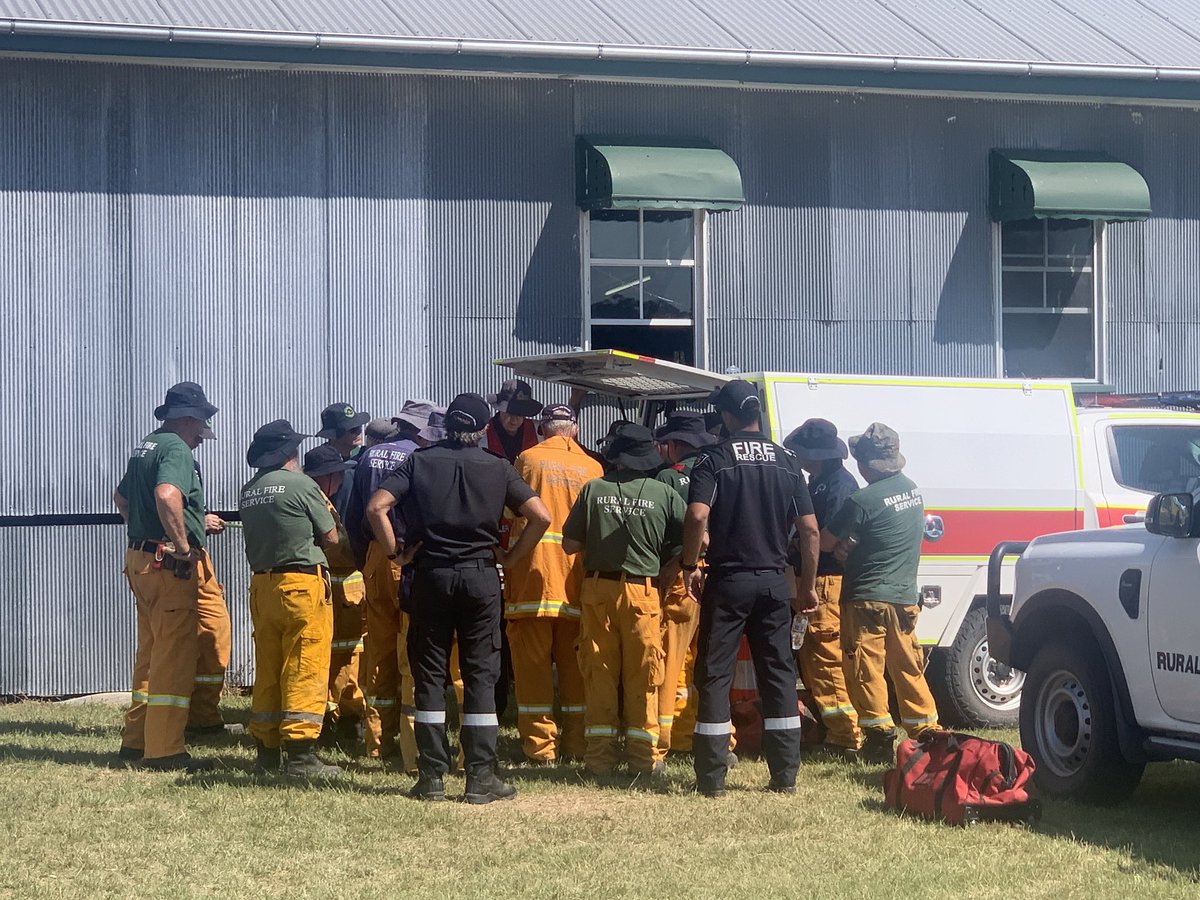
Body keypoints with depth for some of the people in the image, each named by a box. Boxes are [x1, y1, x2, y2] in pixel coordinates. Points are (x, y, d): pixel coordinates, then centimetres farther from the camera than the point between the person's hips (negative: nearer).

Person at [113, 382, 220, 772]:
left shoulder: (145, 447, 16)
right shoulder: (176, 449, -14)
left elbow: (121, 497, 31)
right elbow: (167, 495, -32)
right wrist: (182, 546, -24)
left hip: (140, 559, 10)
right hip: (170, 565, -10)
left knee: (150, 651, 18)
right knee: (175, 656, -7)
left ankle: (136, 739, 24)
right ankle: (165, 750, -7)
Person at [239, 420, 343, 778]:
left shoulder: (248, 491, 9)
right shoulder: (301, 484, -8)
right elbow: (331, 537, -3)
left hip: (261, 583, 7)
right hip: (302, 583, -7)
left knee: (267, 669, 12)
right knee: (305, 669, -4)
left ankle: (266, 753, 17)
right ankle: (300, 754, -8)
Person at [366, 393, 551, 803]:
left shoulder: (419, 462, 1)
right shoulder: (498, 468, 1)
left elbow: (376, 507, -10)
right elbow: (541, 517, -7)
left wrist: (395, 553, -1)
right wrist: (511, 557, 4)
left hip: (430, 574, 0)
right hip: (480, 576, 0)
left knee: (429, 674, 6)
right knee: (480, 676, 3)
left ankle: (432, 776, 4)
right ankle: (481, 777, 1)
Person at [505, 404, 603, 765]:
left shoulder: (527, 459, 2)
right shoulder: (592, 467, 6)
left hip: (532, 571, -2)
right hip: (577, 572, 2)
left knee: (532, 660, 1)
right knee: (575, 662, 9)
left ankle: (539, 744, 0)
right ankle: (577, 744, 11)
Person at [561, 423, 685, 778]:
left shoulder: (594, 490, -2)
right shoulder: (664, 494, -3)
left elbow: (570, 544, -1)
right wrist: (670, 570, 8)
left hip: (597, 589, 1)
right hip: (642, 590, -1)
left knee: (599, 672, 7)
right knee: (642, 673, 6)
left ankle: (600, 755, 8)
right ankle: (643, 755, 7)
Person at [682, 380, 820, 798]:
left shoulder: (715, 459, -5)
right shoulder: (786, 462, 7)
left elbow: (697, 515, -19)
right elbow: (809, 528, 4)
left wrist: (690, 566, -6)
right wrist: (808, 585, 11)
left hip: (728, 581, -3)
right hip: (774, 582, 3)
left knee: (714, 676, 2)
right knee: (779, 676, 9)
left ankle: (712, 777, 0)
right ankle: (785, 776, 9)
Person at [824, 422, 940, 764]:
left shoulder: (862, 501, -17)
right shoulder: (912, 490, 6)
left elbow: (825, 542, -8)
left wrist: (842, 544, 15)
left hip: (867, 598, -7)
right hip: (905, 597, 7)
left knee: (866, 670, 0)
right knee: (908, 669, 13)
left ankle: (879, 738, -2)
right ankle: (927, 733, 15)